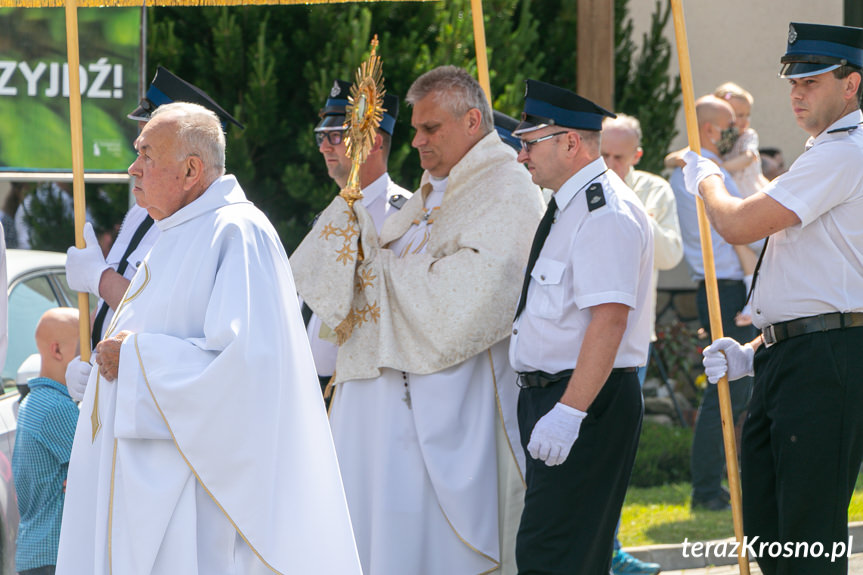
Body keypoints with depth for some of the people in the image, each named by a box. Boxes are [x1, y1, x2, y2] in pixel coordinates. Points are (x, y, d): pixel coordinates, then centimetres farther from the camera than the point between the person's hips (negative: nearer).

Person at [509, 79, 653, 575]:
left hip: (587, 403, -11)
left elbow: (609, 320, -25)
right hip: (551, 395, 11)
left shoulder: (605, 214, -16)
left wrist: (569, 412, -30)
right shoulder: (570, 208, 17)